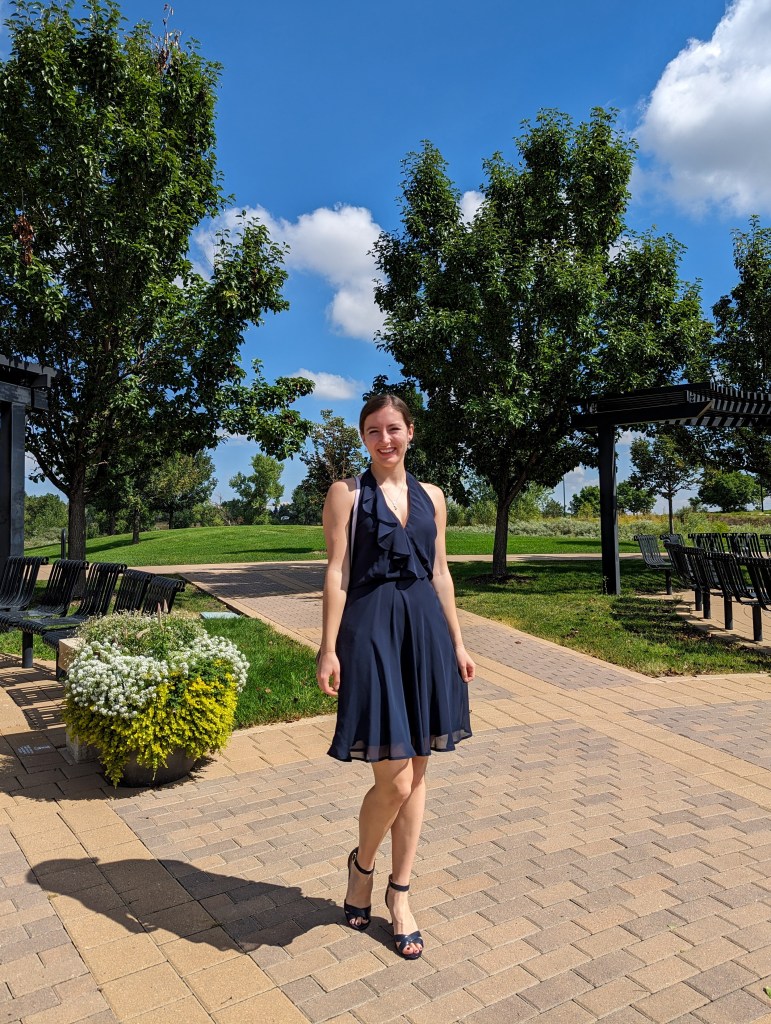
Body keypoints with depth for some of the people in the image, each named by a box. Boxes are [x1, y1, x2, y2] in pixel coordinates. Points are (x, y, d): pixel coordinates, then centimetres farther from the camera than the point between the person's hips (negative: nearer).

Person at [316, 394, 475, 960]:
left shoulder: (431, 496, 11)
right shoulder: (347, 492, -1)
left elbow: (440, 572, 14)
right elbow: (337, 573, -5)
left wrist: (457, 642, 11)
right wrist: (329, 648, -10)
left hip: (425, 631, 5)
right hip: (371, 631, -4)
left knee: (416, 772, 11)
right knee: (394, 780, -5)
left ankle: (399, 894, 28)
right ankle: (362, 864, 27)